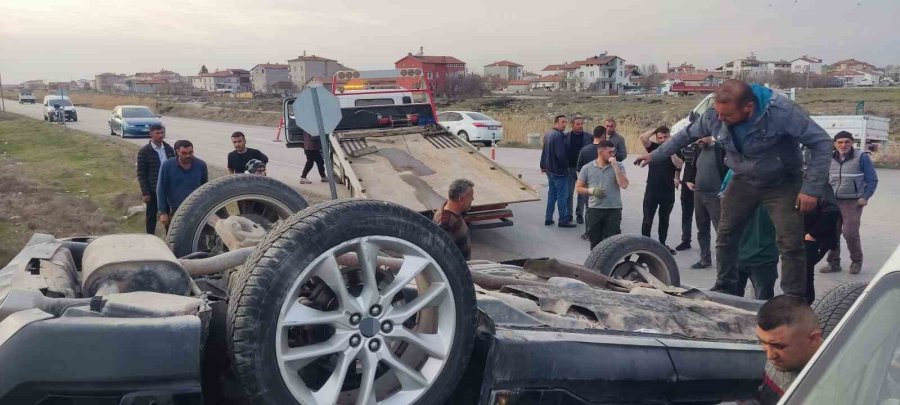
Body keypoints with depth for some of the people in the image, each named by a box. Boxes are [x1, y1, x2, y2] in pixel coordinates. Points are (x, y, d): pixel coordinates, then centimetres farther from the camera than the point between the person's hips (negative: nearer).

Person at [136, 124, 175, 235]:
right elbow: (141, 174, -8)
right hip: (153, 191, -4)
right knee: (151, 217, 7)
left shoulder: (169, 149, 5)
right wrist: (145, 193, -12)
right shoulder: (144, 151, -7)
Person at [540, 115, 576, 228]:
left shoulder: (547, 134, 11)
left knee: (551, 194, 16)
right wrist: (566, 165, -9)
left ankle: (548, 218, 20)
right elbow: (560, 154, -25)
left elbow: (544, 151, 19)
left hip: (549, 170, 9)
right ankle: (563, 220, 3)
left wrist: (543, 166, 27)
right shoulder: (558, 135, -20)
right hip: (559, 171, -9)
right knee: (562, 196, -2)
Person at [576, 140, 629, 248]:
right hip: (594, 210, 1)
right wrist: (592, 190, -12)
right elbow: (578, 188, 7)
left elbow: (624, 185, -12)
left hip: (614, 210, -1)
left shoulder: (618, 166, 1)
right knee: (595, 241, 11)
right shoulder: (587, 168, 1)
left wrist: (615, 166, -15)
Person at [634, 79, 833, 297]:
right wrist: (655, 155, 7)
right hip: (744, 181, 4)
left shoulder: (781, 111, -32)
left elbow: (821, 142, -25)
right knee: (725, 235, 5)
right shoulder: (714, 116, -18)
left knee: (790, 244, -10)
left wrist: (811, 188, -28)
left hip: (782, 184, -4)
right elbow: (686, 135, 2)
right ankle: (725, 289, 21)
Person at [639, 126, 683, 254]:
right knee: (647, 220, 2)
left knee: (664, 220, 14)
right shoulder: (654, 147, 1)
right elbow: (643, 137, -16)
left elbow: (679, 165, -16)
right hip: (651, 191, -1)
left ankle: (662, 244, 25)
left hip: (668, 191, 1)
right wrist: (655, 130, -7)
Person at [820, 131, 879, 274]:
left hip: (853, 202, -4)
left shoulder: (861, 157, -7)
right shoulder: (830, 159, 5)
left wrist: (865, 197, -11)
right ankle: (833, 262, 15)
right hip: (833, 202, 4)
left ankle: (857, 261, 13)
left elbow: (872, 180, -2)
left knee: (850, 233, -10)